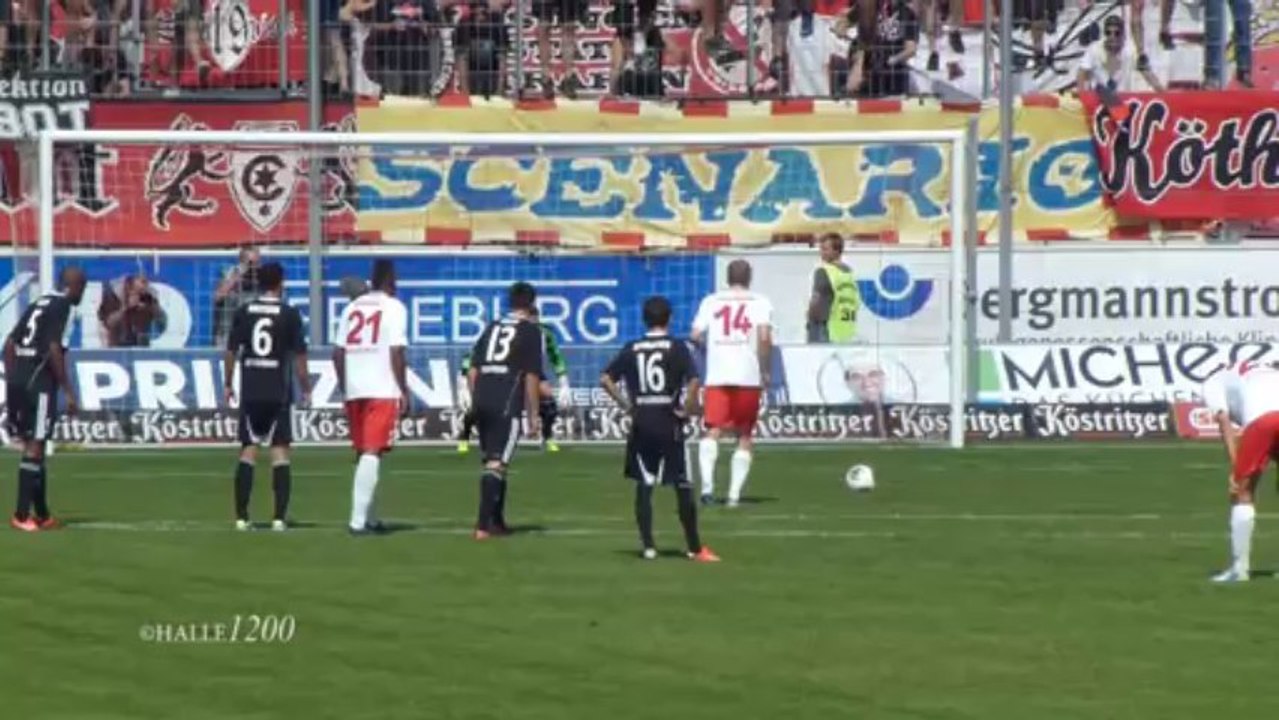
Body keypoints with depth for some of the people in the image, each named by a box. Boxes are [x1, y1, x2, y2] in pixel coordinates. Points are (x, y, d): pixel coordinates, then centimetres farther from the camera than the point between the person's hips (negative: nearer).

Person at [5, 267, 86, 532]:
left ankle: (41, 513, 20)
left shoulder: (39, 304, 17)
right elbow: (53, 349, -16)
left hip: (18, 378, 8)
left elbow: (10, 343, 17)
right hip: (39, 381, -8)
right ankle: (22, 514, -10)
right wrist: (68, 391, -13)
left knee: (34, 445, 14)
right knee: (35, 446, -6)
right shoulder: (62, 306, -7)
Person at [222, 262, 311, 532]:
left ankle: (241, 517, 4)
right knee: (280, 452, 0)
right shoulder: (289, 314, -4)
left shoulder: (244, 313, 3)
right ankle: (279, 517, -7)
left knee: (248, 450, 8)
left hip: (250, 392, 2)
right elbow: (299, 356, -5)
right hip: (279, 393, -2)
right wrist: (306, 389, 4)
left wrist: (228, 384, 16)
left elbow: (232, 351, 5)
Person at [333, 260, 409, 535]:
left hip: (354, 389, 6)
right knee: (371, 453, -9)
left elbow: (338, 352, 9)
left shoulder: (352, 308, 12)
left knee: (364, 453, 16)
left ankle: (367, 518, 22)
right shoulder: (393, 307, -3)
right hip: (383, 390, -6)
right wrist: (404, 390, -5)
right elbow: (396, 352, -10)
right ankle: (358, 520, -18)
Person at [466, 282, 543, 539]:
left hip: (482, 403, 6)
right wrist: (533, 416, 0)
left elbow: (472, 371, 16)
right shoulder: (530, 330, 1)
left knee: (493, 462, 18)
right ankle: (483, 525, -20)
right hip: (506, 405, -6)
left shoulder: (492, 327, 19)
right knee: (496, 464, -10)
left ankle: (497, 521, 27)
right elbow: (531, 377, -4)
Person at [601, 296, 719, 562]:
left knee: (644, 485, 8)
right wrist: (687, 410, -5)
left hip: (641, 423, 2)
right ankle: (695, 548, 9)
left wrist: (626, 405, 6)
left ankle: (647, 545, 2)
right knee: (683, 487, 5)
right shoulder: (676, 348, -4)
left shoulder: (632, 349, 5)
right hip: (669, 424, -2)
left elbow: (606, 379, 1)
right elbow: (693, 381, -17)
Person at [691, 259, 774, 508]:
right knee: (744, 436, 11)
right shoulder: (760, 303, 3)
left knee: (713, 431, -5)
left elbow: (696, 335, 2)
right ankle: (734, 494, 5)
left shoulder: (711, 302, 9)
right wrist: (765, 371, 0)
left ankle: (707, 484, -29)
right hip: (749, 376, -1)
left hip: (717, 376, 1)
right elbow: (764, 337, -11)